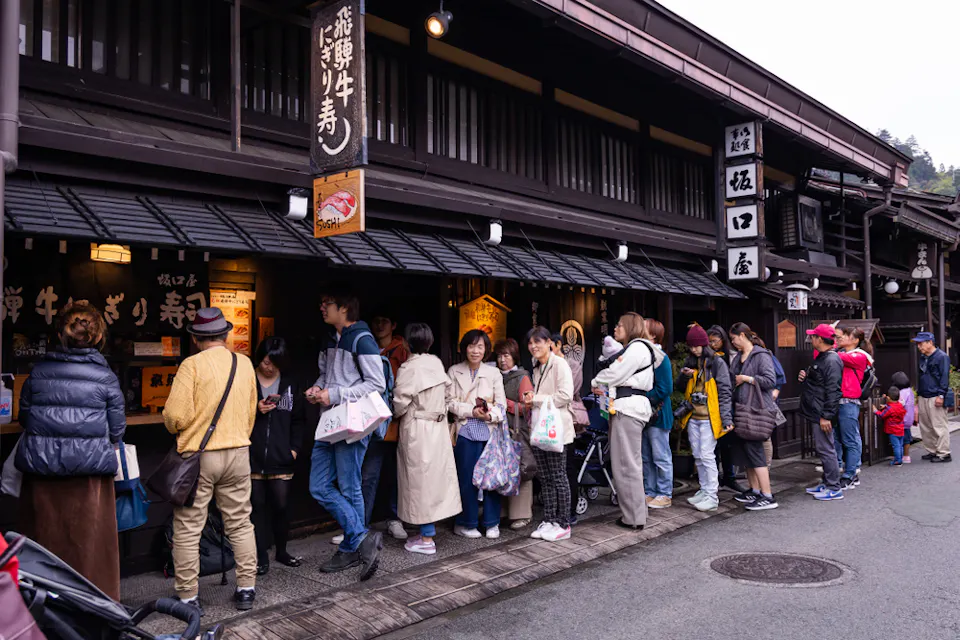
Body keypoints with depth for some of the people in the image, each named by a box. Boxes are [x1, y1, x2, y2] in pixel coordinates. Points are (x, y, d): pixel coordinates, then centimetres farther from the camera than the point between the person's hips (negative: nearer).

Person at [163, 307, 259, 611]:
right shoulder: (245, 363, 4)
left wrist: (176, 428, 8)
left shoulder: (192, 364, -10)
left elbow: (175, 415, -15)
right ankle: (246, 589, 19)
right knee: (240, 524, 14)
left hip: (198, 456, -4)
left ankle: (188, 597, 13)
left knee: (187, 529, 7)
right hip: (238, 453, 4)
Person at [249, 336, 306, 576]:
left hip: (281, 458, 1)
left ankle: (281, 551, 25)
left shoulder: (290, 385, 8)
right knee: (258, 506, 6)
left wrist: (295, 447, 1)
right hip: (253, 457, -1)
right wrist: (255, 410, -13)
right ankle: (262, 556, 16)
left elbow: (298, 420, 10)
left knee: (281, 506, 5)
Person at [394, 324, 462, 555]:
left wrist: (393, 413, 7)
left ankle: (426, 539, 7)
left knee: (421, 480, 1)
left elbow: (400, 404, -14)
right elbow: (445, 396, 6)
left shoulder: (409, 368, -16)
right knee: (436, 478, 12)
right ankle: (429, 530, 23)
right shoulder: (437, 363, 2)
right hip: (438, 429, 6)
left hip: (416, 430, -6)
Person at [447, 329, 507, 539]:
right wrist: (472, 411, -15)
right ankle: (466, 523, 14)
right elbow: (450, 402, -2)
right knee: (467, 478, 0)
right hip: (466, 431, -1)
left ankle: (492, 523, 16)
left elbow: (501, 404, 3)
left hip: (490, 431, 1)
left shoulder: (494, 373, 8)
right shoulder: (454, 372, 5)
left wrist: (490, 414, -17)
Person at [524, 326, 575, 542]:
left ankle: (563, 525, 7)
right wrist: (531, 402, 7)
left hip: (556, 429, -8)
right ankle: (549, 521, 18)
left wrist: (537, 399, -13)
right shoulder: (537, 369, 17)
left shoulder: (559, 364, -8)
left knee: (558, 477, -2)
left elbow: (565, 395, -18)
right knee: (544, 478, 10)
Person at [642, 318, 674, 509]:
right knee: (646, 457, 15)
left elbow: (665, 389, -18)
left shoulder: (660, 357, -14)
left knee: (661, 457, 2)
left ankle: (665, 495, 12)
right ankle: (650, 492, 25)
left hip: (658, 415, -8)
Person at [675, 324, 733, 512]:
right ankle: (704, 490, 22)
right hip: (693, 417, 7)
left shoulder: (717, 363, -7)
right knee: (698, 456, 11)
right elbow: (680, 388, 14)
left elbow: (724, 391, -10)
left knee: (707, 456, -9)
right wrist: (684, 376, -8)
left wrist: (726, 418, -16)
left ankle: (712, 497, -3)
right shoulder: (690, 362, 11)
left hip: (709, 417, -6)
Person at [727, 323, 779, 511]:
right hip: (742, 409, 9)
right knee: (744, 449, 14)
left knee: (754, 449, -10)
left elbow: (771, 380, -20)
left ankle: (768, 497, -5)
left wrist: (746, 378, -15)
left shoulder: (761, 355, -10)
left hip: (757, 409, -9)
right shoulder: (738, 358, 15)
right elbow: (732, 379, 24)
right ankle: (755, 490, 26)